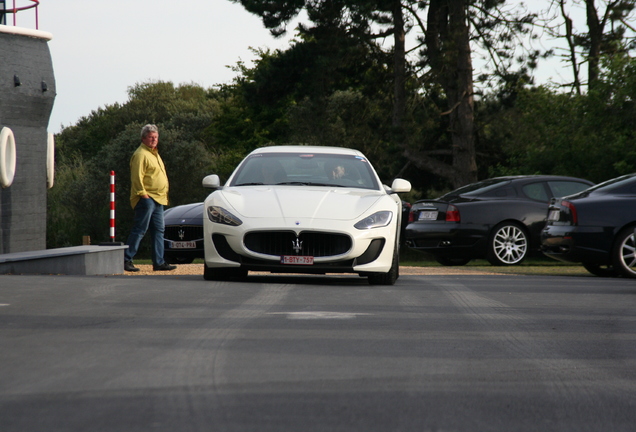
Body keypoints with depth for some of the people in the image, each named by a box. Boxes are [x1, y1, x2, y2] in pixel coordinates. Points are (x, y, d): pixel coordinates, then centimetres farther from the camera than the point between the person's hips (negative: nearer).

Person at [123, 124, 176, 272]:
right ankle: (126, 260, -8)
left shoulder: (154, 154, 21)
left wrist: (163, 195, 20)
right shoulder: (141, 154, -10)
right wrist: (142, 194, -22)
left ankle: (159, 262, 11)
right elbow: (137, 177, -17)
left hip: (158, 199, 10)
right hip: (147, 199, -10)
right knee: (139, 230, -10)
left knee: (159, 231, 8)